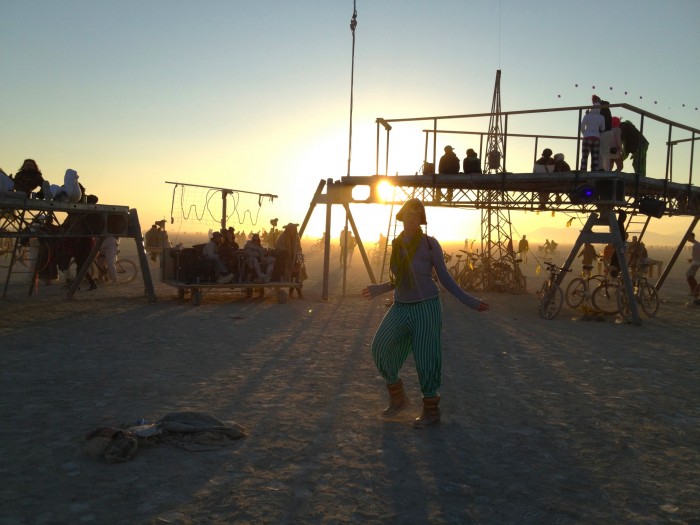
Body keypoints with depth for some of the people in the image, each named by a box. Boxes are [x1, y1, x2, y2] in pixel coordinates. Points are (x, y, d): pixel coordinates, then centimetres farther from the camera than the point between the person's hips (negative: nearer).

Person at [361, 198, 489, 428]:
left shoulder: (430, 244, -8)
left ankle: (431, 411, 18)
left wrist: (469, 301, -8)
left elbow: (445, 278, -3)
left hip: (426, 307, -5)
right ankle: (397, 397, 15)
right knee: (381, 348, -5)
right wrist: (379, 289, 5)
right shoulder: (396, 244, 6)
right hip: (400, 307, 5)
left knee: (426, 358, 0)